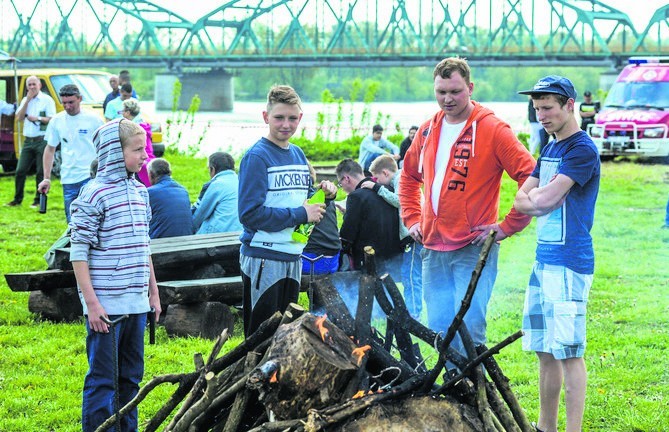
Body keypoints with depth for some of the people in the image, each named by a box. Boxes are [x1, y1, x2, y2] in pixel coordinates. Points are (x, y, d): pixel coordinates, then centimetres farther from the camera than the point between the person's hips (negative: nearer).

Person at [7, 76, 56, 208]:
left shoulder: (47, 100, -3)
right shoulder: (25, 100, 13)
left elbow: (52, 120, -7)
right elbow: (19, 118, 2)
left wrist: (38, 118, -16)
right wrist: (27, 101, -3)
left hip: (42, 140, -5)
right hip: (28, 141, 5)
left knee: (41, 172, -2)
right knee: (20, 171, 4)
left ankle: (38, 200, 6)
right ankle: (17, 199, 13)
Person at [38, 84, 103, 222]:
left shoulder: (93, 119, -3)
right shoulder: (57, 120, 6)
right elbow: (50, 149, 13)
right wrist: (46, 178, 8)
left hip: (90, 176, -4)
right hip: (68, 180, 4)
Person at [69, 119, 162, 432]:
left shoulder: (140, 192, 11)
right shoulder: (94, 195, -12)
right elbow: (78, 253, -12)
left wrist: (153, 292, 18)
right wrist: (92, 302, -15)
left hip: (137, 302, 7)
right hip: (106, 304, -7)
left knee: (132, 375, 14)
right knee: (102, 377, -3)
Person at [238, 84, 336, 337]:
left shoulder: (298, 155, 13)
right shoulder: (257, 157, -11)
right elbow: (250, 213, -19)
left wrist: (324, 195, 0)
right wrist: (300, 214, -17)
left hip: (293, 257, 8)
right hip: (263, 258, -8)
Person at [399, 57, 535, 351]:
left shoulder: (492, 130, -6)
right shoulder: (428, 131, 13)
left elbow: (531, 177, -10)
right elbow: (409, 176, 30)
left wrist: (508, 226, -11)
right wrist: (412, 219, 19)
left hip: (474, 250, -6)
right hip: (433, 249, 6)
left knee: (469, 326, -12)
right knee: (440, 329, 7)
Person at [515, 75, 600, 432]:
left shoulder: (582, 150, -11)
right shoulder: (550, 149, 17)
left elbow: (545, 200, -19)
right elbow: (522, 200, 12)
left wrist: (534, 197, 2)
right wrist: (539, 199, -9)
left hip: (569, 262, -9)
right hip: (544, 259, 9)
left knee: (568, 352, -8)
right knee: (545, 351, 13)